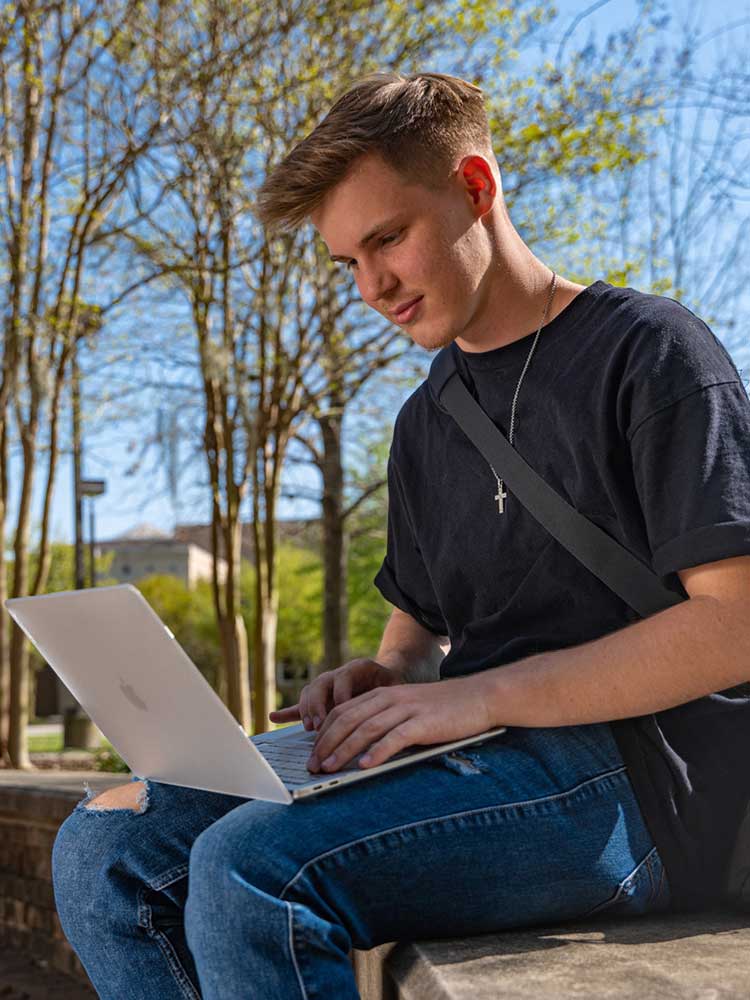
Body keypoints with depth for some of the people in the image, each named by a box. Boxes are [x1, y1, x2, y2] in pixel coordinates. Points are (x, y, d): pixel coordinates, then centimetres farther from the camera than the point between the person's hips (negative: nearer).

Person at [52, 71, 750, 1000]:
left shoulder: (648, 348, -4)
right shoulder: (426, 425, 19)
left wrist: (482, 695, -18)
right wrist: (382, 680, -1)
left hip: (627, 775, -7)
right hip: (485, 754, 7)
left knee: (250, 868, -30)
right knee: (105, 845, -6)